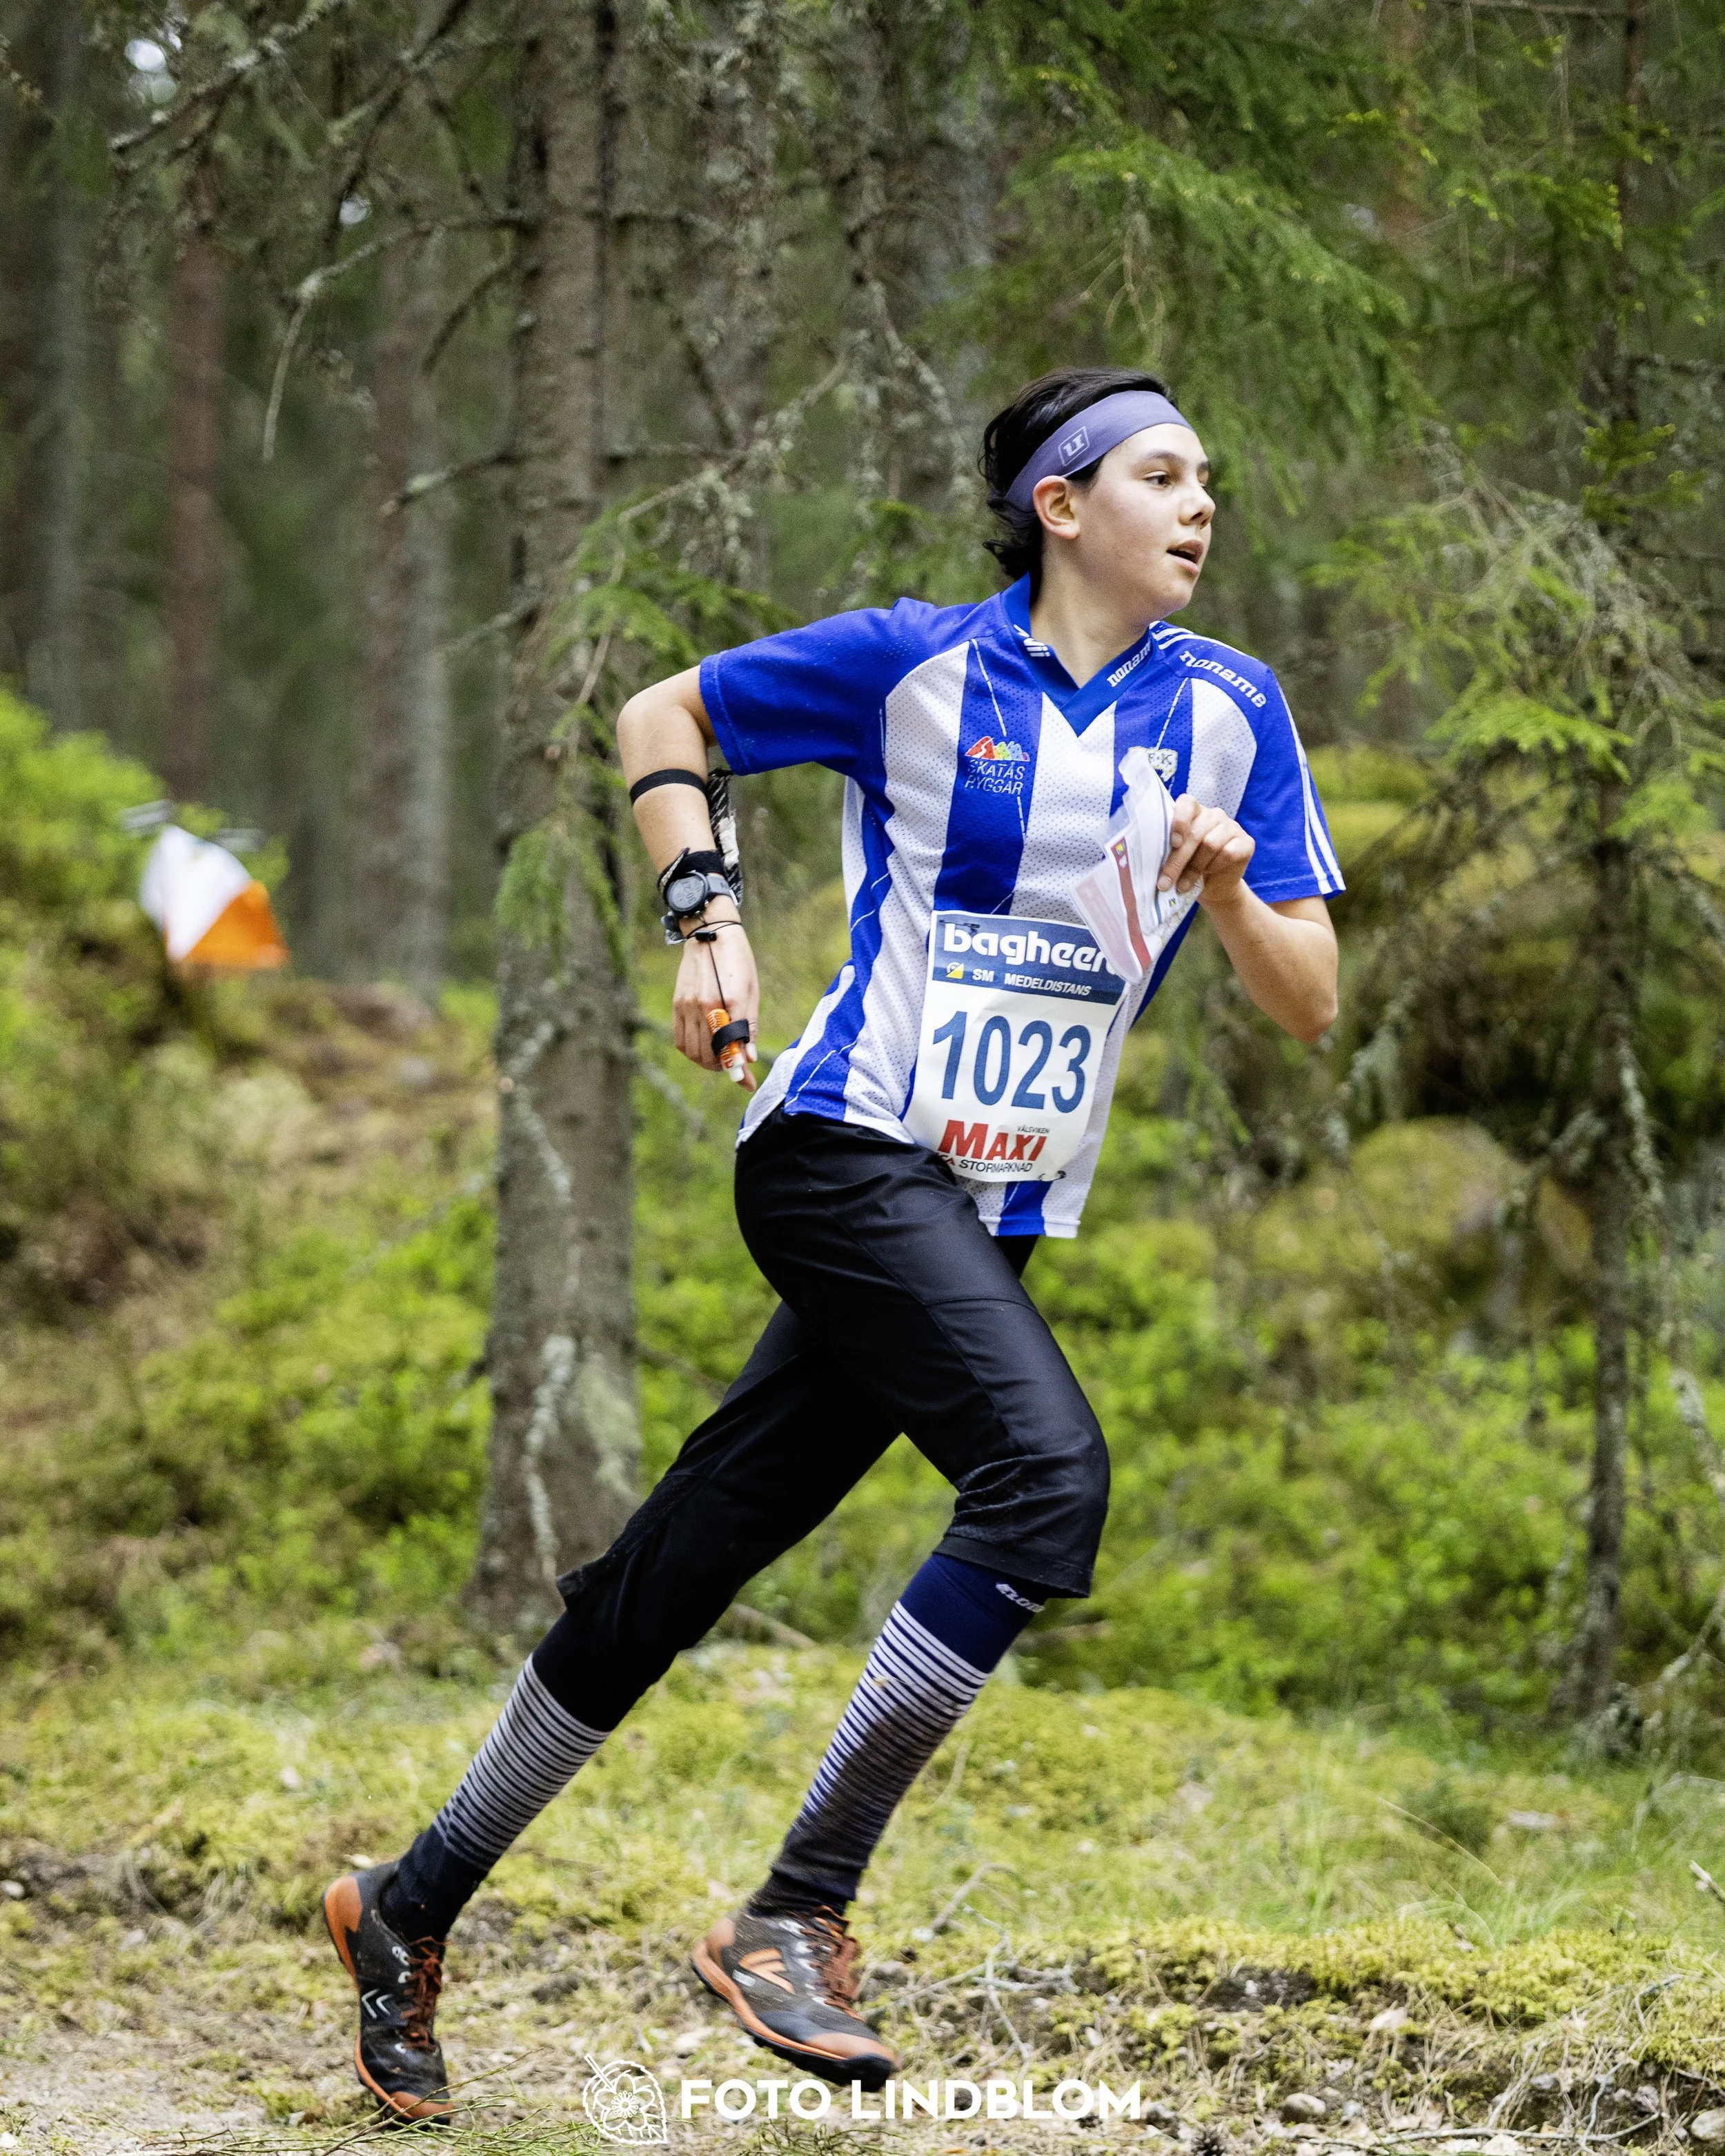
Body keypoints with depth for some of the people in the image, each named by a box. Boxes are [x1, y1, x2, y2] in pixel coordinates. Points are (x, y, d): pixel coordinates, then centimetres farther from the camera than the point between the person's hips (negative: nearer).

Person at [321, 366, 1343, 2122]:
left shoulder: (1227, 710, 7)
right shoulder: (915, 663, -4)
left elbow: (1308, 1008, 6)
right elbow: (661, 715, 10)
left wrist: (1228, 888, -13)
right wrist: (705, 919, -2)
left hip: (998, 1220, 5)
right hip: (850, 1152, -5)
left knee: (675, 1575, 6)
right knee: (1048, 1472, -27)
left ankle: (415, 1904, 20)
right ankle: (798, 1910, -18)